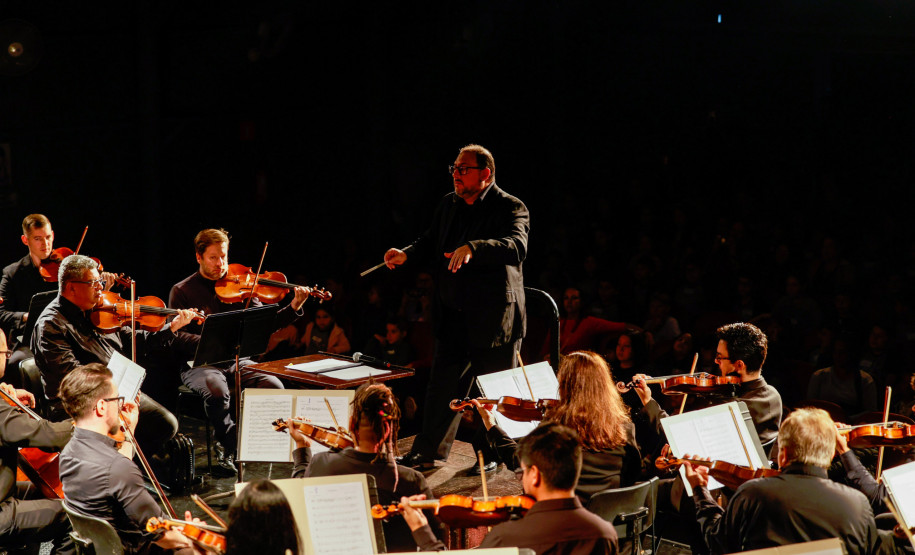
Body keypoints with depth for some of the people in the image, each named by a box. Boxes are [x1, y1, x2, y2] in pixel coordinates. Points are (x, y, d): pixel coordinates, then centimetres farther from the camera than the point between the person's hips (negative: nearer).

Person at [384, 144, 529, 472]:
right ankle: (428, 453, 22)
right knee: (442, 385, 11)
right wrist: (407, 254, -6)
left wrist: (473, 248, -43)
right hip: (452, 317, 6)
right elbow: (430, 243, 16)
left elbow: (517, 247, -28)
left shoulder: (510, 208, -11)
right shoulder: (449, 205, 11)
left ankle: (490, 455, 21)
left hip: (493, 319, -6)